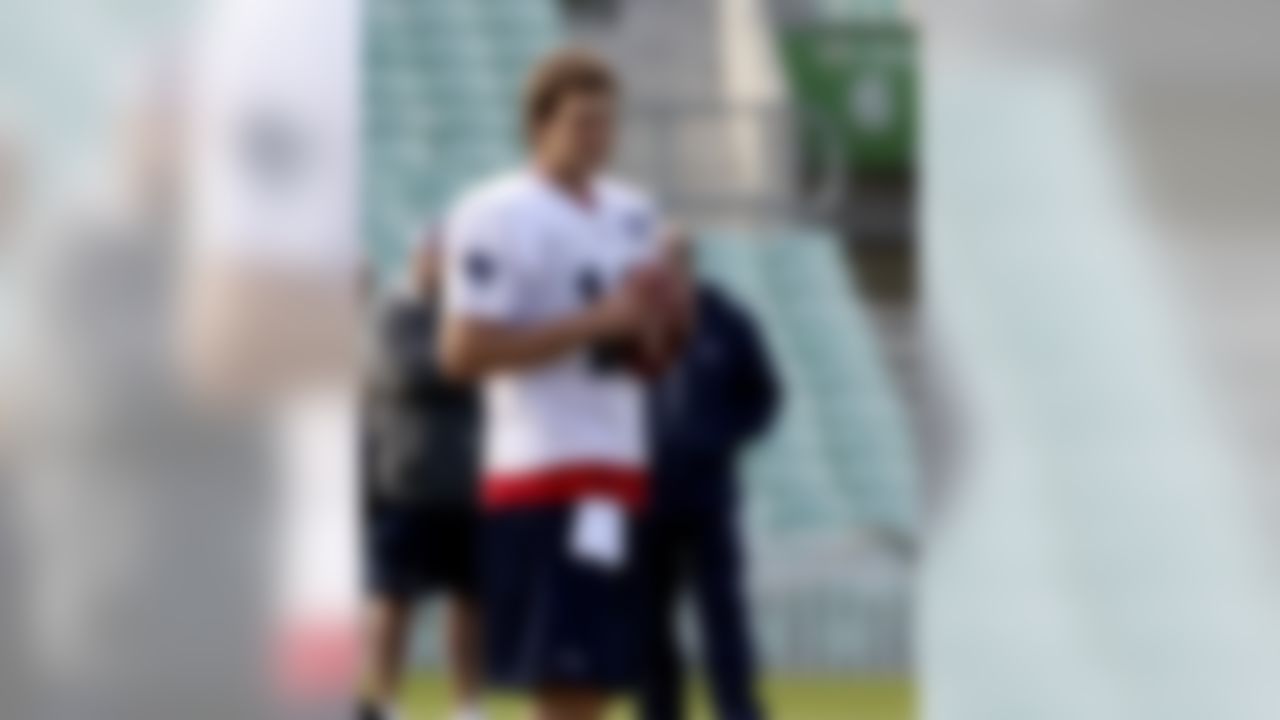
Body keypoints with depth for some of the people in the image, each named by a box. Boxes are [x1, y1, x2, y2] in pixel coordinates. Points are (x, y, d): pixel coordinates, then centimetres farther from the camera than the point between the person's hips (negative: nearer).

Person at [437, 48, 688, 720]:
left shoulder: (631, 214, 16)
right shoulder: (496, 217, -9)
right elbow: (463, 351, -16)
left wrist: (655, 324, -1)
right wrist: (595, 322, -18)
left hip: (619, 472, 8)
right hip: (542, 471, -8)